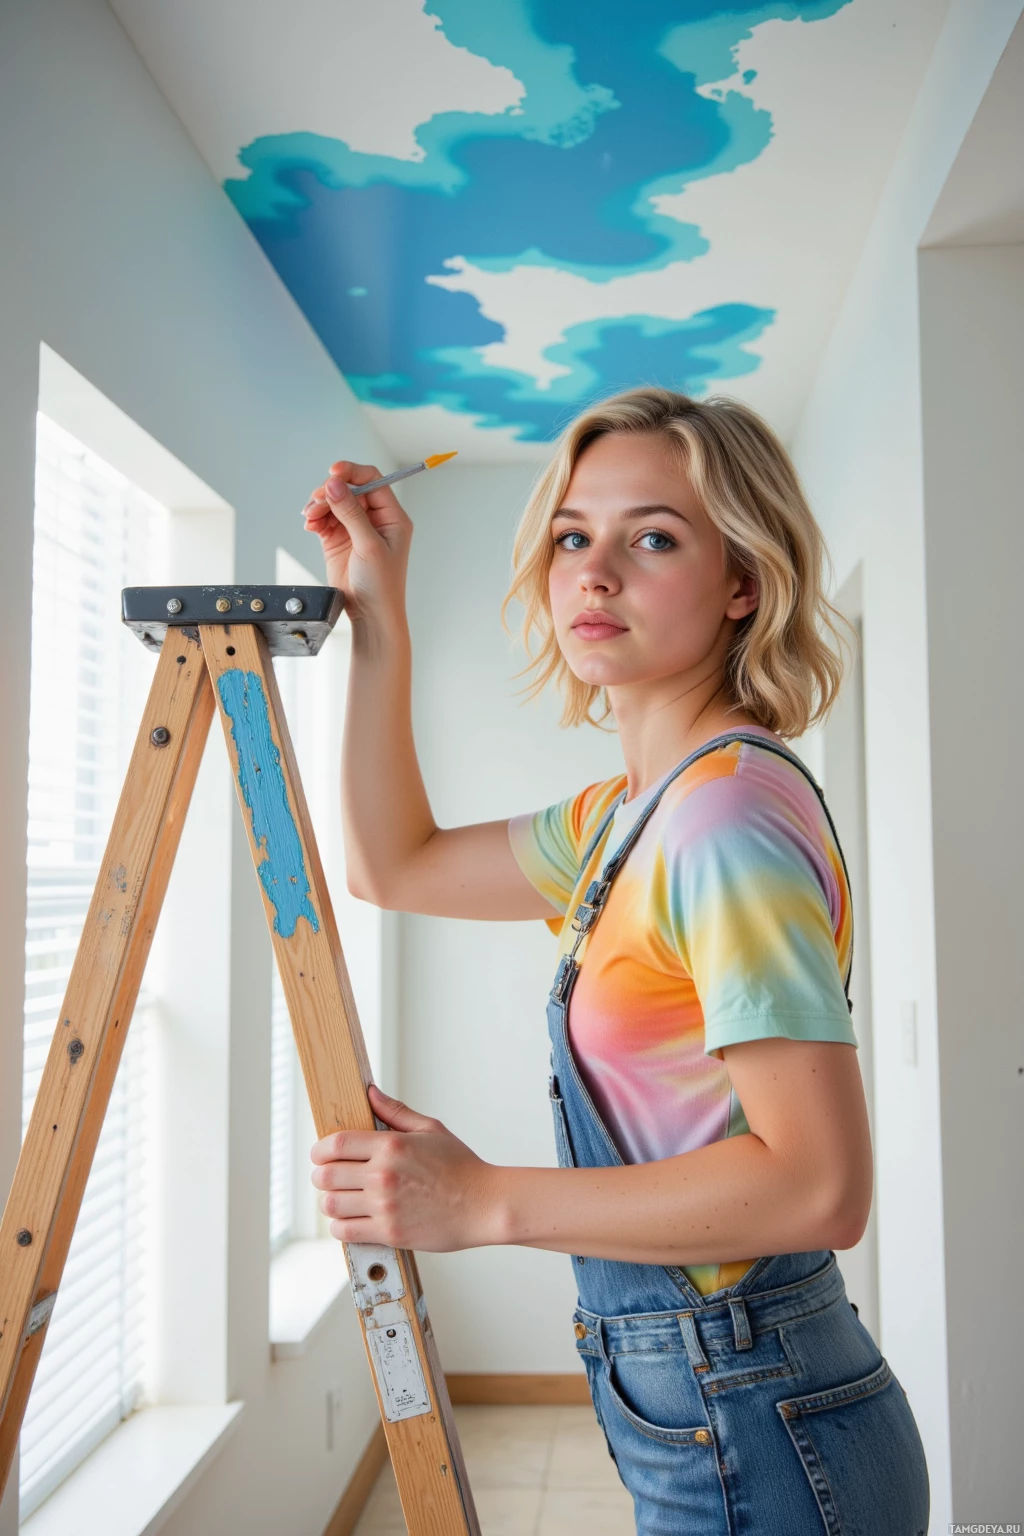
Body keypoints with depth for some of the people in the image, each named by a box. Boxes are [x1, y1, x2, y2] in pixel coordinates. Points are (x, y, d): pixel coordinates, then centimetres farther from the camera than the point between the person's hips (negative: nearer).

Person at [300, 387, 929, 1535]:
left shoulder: (734, 806, -23)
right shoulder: (629, 813, 6)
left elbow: (819, 1185, -26)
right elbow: (395, 863, 13)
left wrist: (485, 1202, -21)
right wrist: (378, 614, 7)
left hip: (755, 1442, -9)